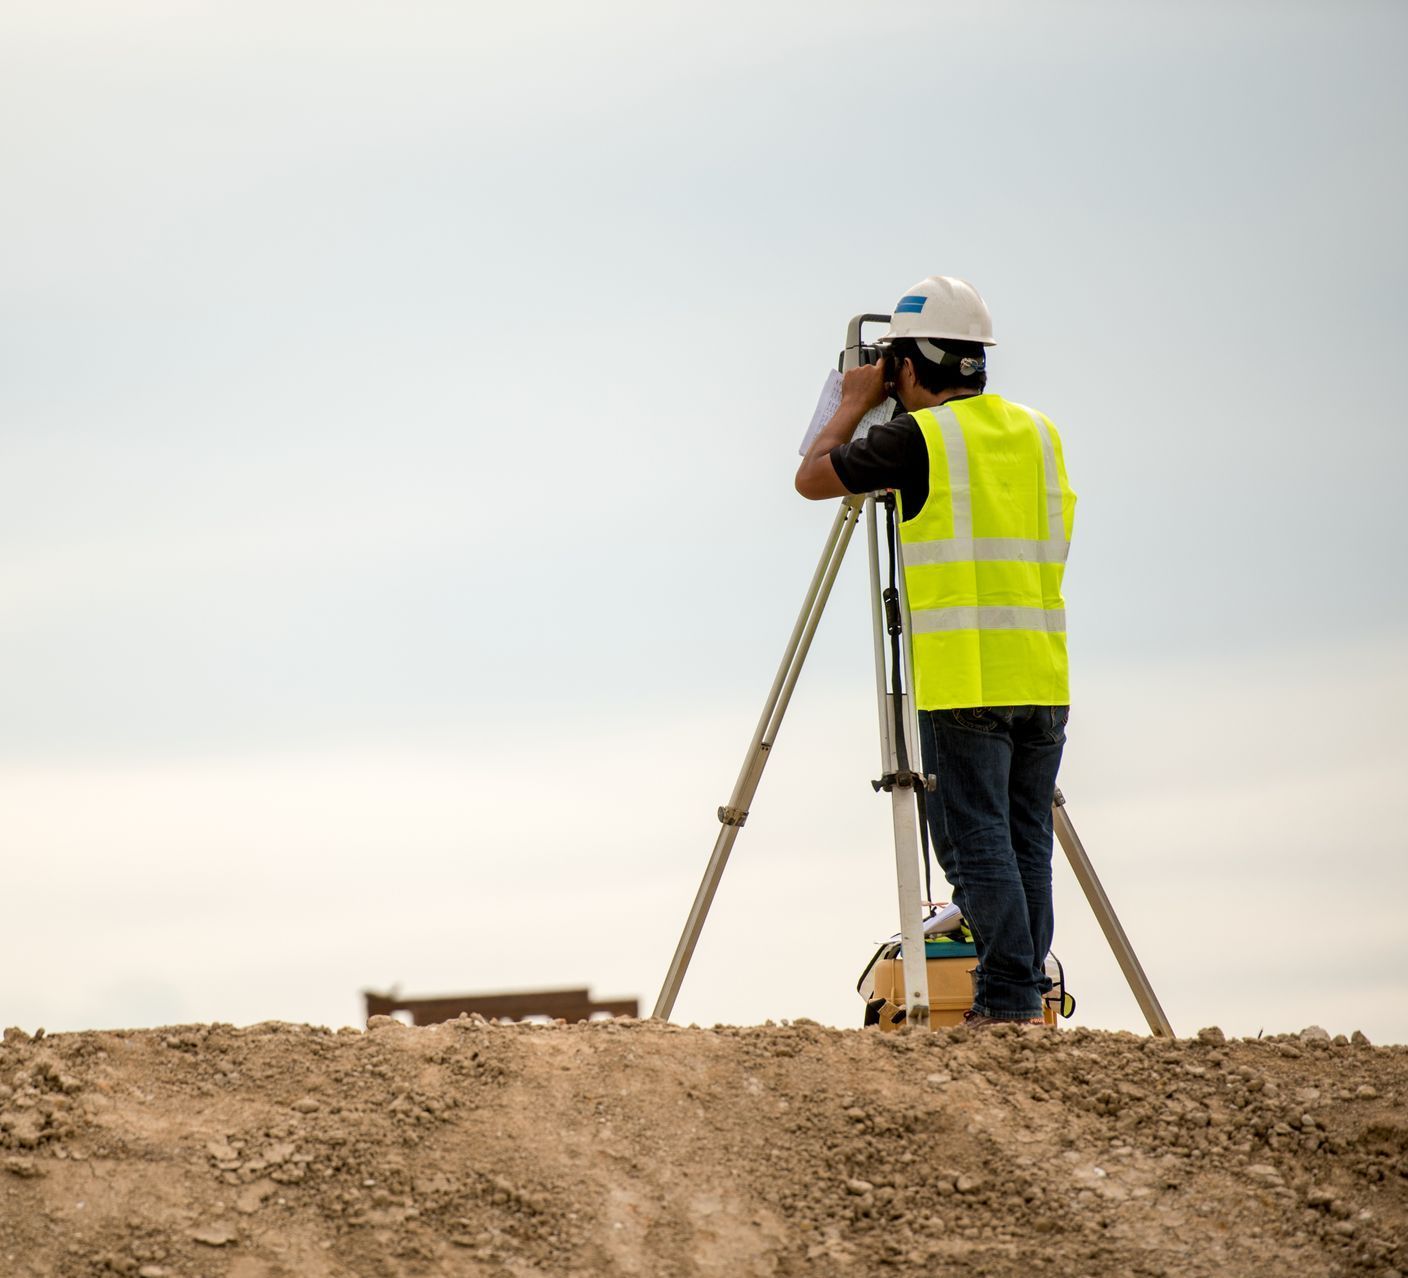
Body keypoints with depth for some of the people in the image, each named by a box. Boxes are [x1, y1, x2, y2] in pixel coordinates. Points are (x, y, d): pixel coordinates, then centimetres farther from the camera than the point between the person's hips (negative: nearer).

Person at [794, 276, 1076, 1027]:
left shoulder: (919, 437, -6)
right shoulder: (1039, 432, 13)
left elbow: (812, 479, 2)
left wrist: (855, 405, 18)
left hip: (965, 680, -6)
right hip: (1042, 675, 6)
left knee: (976, 843, -5)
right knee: (1025, 843, 8)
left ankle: (1007, 1001, -9)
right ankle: (1027, 1000, 7)